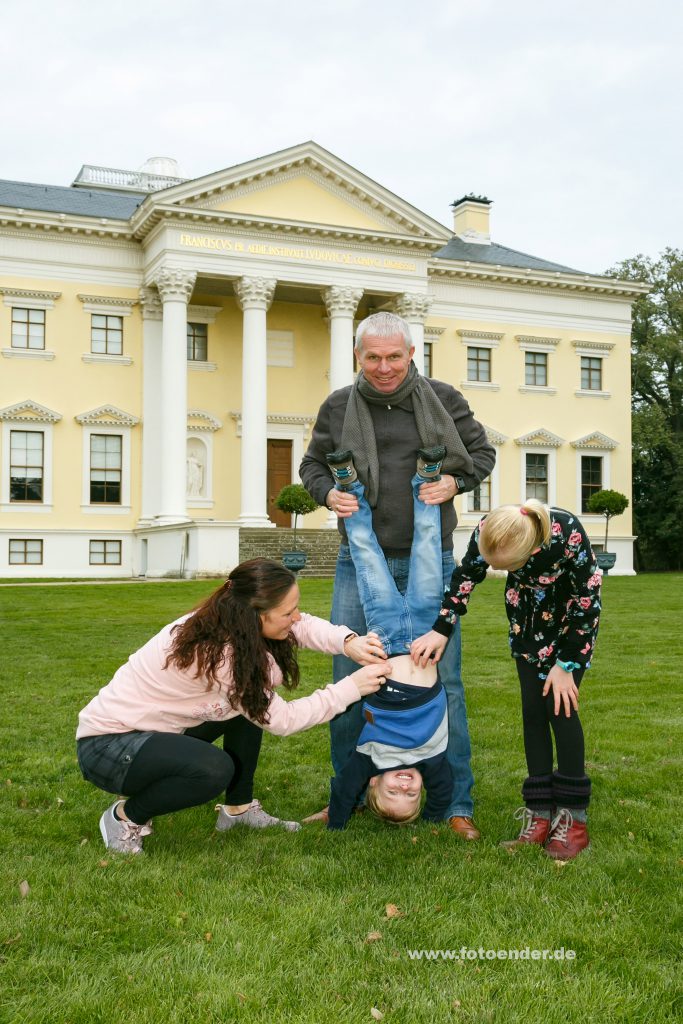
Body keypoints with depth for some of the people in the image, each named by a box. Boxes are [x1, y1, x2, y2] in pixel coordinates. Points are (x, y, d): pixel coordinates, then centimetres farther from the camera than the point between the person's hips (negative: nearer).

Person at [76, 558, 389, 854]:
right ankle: (126, 816, -5)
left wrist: (349, 642, -23)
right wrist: (352, 688, -20)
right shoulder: (216, 655, -31)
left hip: (154, 727, 9)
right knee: (215, 770, -32)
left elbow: (303, 626, -4)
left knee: (254, 702, 2)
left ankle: (238, 809, 14)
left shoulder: (225, 620, -9)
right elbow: (281, 719, -23)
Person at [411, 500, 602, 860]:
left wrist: (566, 664, -18)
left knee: (559, 706, -11)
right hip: (528, 617, 4)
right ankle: (541, 814, 6)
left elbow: (588, 600, -24)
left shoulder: (567, 534, -39)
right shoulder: (487, 532, -28)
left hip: (571, 619, -4)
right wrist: (441, 630, -12)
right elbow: (466, 577, -8)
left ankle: (572, 817, -2)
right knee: (532, 709, 0)